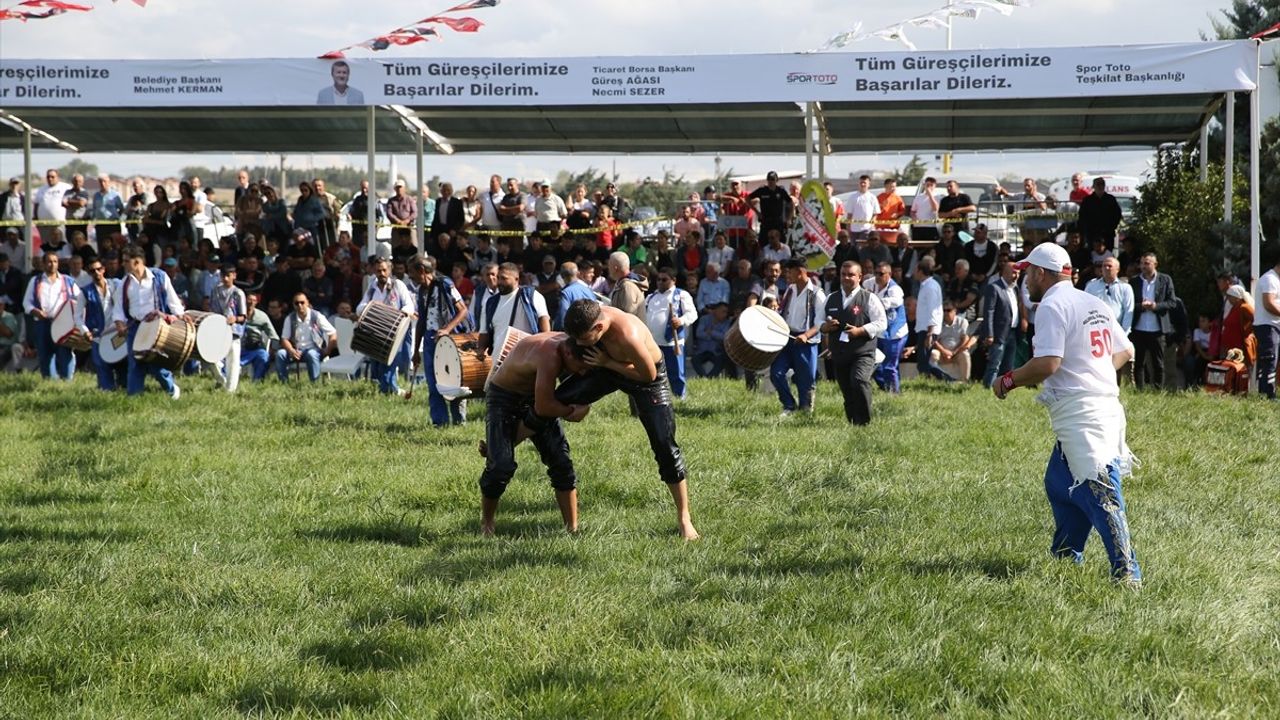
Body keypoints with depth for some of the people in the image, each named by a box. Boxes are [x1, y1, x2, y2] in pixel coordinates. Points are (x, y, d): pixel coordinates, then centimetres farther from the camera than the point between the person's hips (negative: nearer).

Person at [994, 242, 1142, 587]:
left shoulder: (1052, 306, -10)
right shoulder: (1095, 304, 17)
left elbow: (1047, 363, -21)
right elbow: (1124, 351, 22)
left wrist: (1009, 380, -7)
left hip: (1079, 414, -10)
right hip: (1106, 405, 10)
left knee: (1097, 491, -15)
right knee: (1059, 483, 22)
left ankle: (1127, 572, -23)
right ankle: (1066, 557, 30)